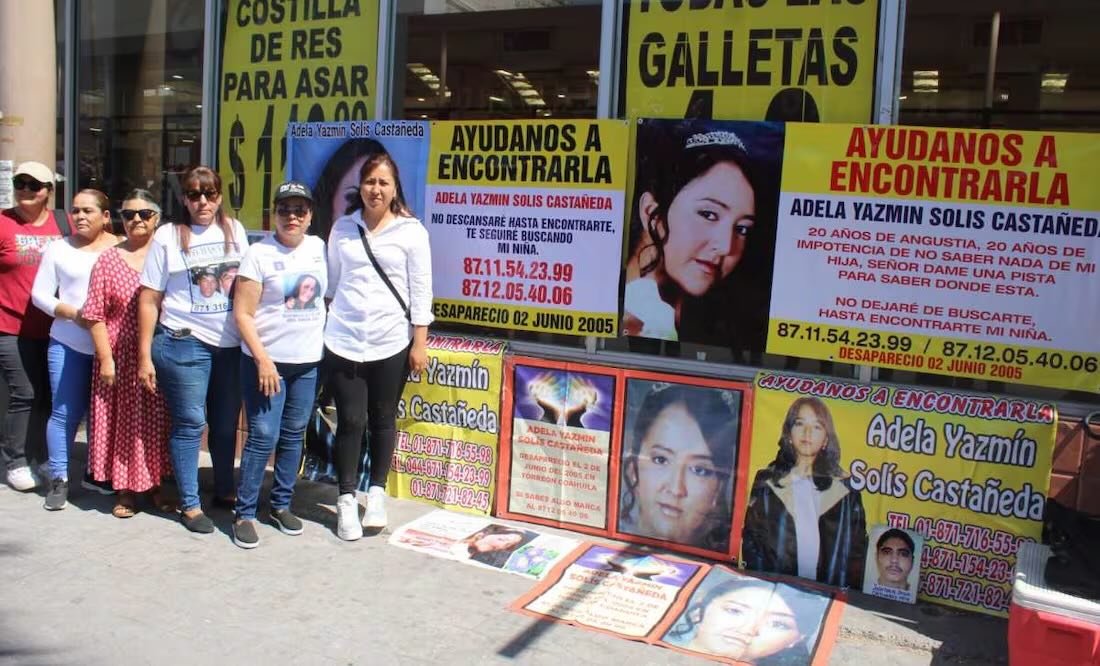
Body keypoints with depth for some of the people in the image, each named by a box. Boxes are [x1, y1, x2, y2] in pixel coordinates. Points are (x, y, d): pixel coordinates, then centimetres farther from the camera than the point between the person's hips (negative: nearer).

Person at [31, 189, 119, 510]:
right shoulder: (58, 248, 6)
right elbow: (40, 294, 4)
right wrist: (71, 312, -12)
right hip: (68, 345, 1)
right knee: (65, 413, 2)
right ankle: (59, 479, 12)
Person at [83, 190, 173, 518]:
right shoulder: (108, 260, 1)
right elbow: (96, 315, -1)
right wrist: (106, 359, -7)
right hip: (121, 356, -1)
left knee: (158, 422, 8)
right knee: (124, 421, 6)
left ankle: (156, 484, 25)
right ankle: (125, 490, 20)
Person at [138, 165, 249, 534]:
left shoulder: (235, 230, 8)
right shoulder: (168, 236, -1)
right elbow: (149, 299, -1)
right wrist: (144, 355, -4)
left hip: (232, 343, 3)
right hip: (184, 343, -3)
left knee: (226, 423, 11)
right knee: (189, 423, 2)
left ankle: (225, 490, 29)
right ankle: (189, 504, 14)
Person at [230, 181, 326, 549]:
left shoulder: (319, 248, 6)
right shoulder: (259, 254, -7)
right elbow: (242, 313, -9)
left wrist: (327, 344, 9)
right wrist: (263, 359, -15)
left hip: (308, 362, 4)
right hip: (266, 361, -4)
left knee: (294, 436, 11)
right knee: (263, 438, -4)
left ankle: (281, 504, 26)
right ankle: (245, 513, 9)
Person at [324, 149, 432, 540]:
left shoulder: (411, 231, -1)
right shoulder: (343, 228, 7)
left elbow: (421, 290, -2)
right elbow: (331, 281, 15)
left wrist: (419, 342, -5)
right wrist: (320, 325, 13)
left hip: (390, 344, -1)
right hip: (343, 342, 2)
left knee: (383, 421, 9)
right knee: (350, 421, 3)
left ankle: (377, 493, 27)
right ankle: (347, 499, 17)